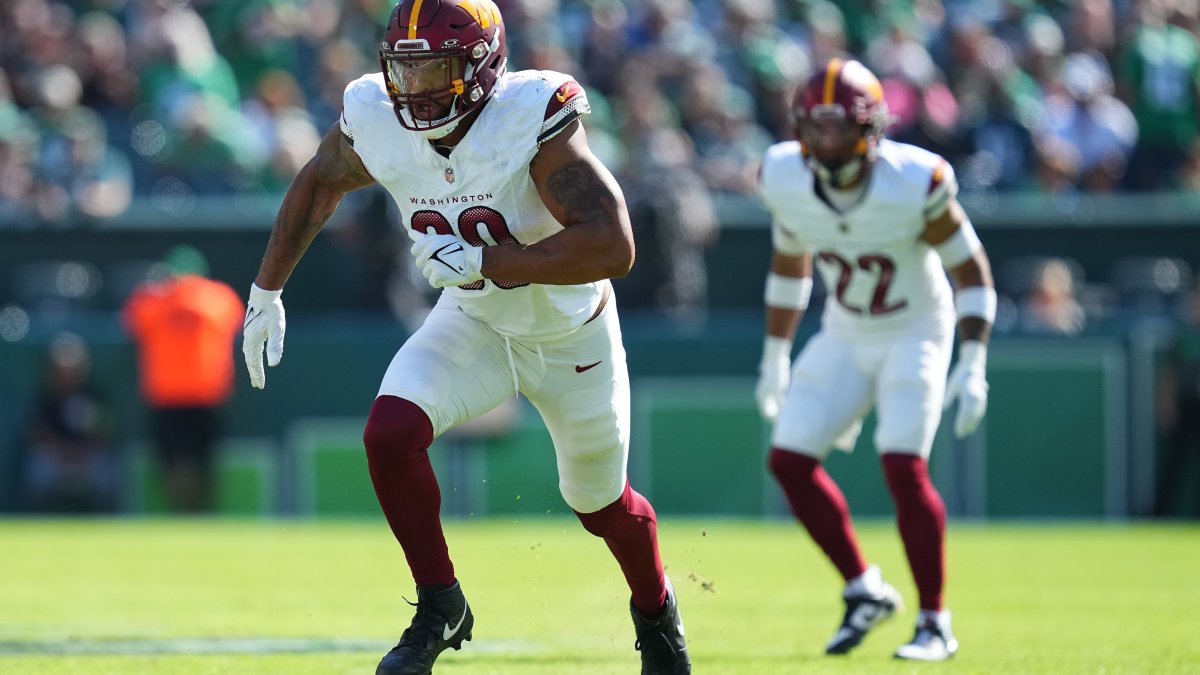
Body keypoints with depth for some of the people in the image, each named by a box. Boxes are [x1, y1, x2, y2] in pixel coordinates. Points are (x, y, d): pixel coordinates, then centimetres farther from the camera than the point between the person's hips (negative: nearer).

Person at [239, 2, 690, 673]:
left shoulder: (532, 120, -35)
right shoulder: (378, 123, -20)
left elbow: (613, 247, -40)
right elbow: (319, 183, 4)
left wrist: (484, 260, -40)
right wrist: (267, 291, 7)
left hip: (571, 337, -3)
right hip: (473, 323, 3)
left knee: (601, 502, 16)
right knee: (390, 433, -23)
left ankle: (656, 609, 50)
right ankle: (440, 607, -2)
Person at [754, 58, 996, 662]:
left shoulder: (914, 185, -26)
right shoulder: (785, 181, -13)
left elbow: (971, 268, -14)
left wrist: (973, 367, -21)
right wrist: (775, 357, 12)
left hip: (915, 335, -5)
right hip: (844, 336, 5)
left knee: (903, 468, -20)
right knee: (789, 460, -5)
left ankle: (935, 624, -7)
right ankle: (864, 591, 11)